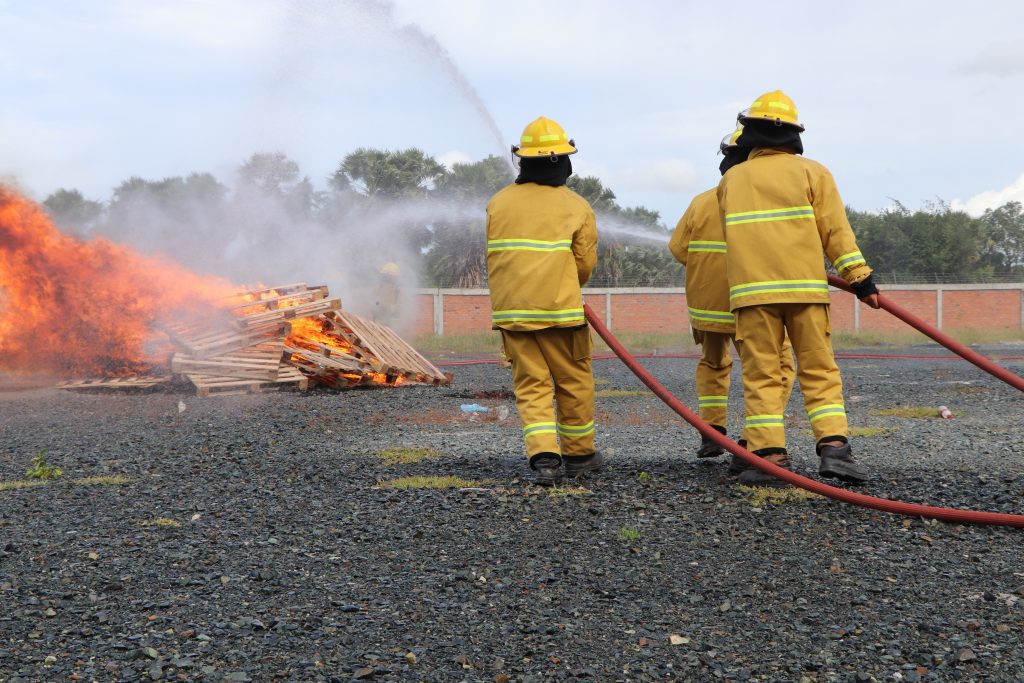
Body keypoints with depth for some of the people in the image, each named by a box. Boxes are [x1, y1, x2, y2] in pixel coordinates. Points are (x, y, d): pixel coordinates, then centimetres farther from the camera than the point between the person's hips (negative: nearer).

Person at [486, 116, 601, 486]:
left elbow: (493, 257, 11)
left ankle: (543, 455, -12)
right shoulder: (576, 206, -3)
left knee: (531, 385, 4)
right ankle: (578, 454, 22)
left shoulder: (498, 203, 6)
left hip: (511, 309, 3)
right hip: (560, 308, -2)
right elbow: (586, 263, -1)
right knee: (573, 382, 12)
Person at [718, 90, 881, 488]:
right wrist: (860, 279, 1)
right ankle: (833, 446, -7)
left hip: (750, 289, 1)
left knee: (761, 373, 1)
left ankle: (769, 455, -6)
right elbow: (836, 232, -1)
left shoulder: (730, 181, 12)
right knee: (819, 370, 4)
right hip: (805, 287, 0)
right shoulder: (812, 173, 5)